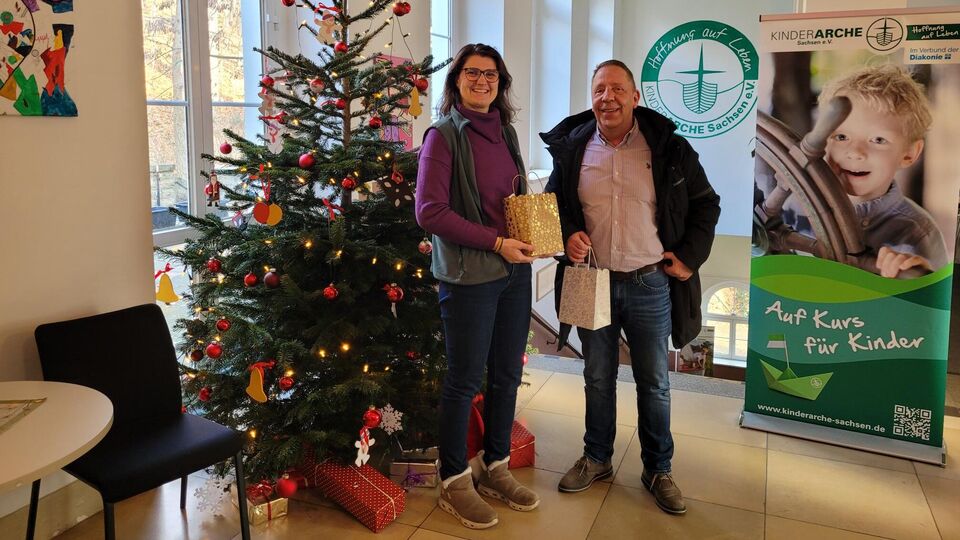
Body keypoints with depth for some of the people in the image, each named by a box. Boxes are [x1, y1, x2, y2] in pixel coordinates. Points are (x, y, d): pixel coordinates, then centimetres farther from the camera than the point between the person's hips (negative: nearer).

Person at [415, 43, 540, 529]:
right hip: (469, 276, -6)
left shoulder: (505, 132, 11)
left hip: (514, 271, 7)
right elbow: (430, 211, -15)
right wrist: (496, 243, -17)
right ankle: (454, 481, 21)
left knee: (506, 375, 14)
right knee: (464, 380, 4)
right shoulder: (444, 135, -8)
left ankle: (495, 467, 32)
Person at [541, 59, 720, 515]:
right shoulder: (572, 148, 0)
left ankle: (658, 470, 29)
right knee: (597, 379, 15)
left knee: (654, 383, 11)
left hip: (650, 285, -1)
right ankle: (596, 459, 34)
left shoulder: (669, 148, -5)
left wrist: (689, 257, -3)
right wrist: (565, 236, -7)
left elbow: (706, 205, 4)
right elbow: (552, 204, 12)